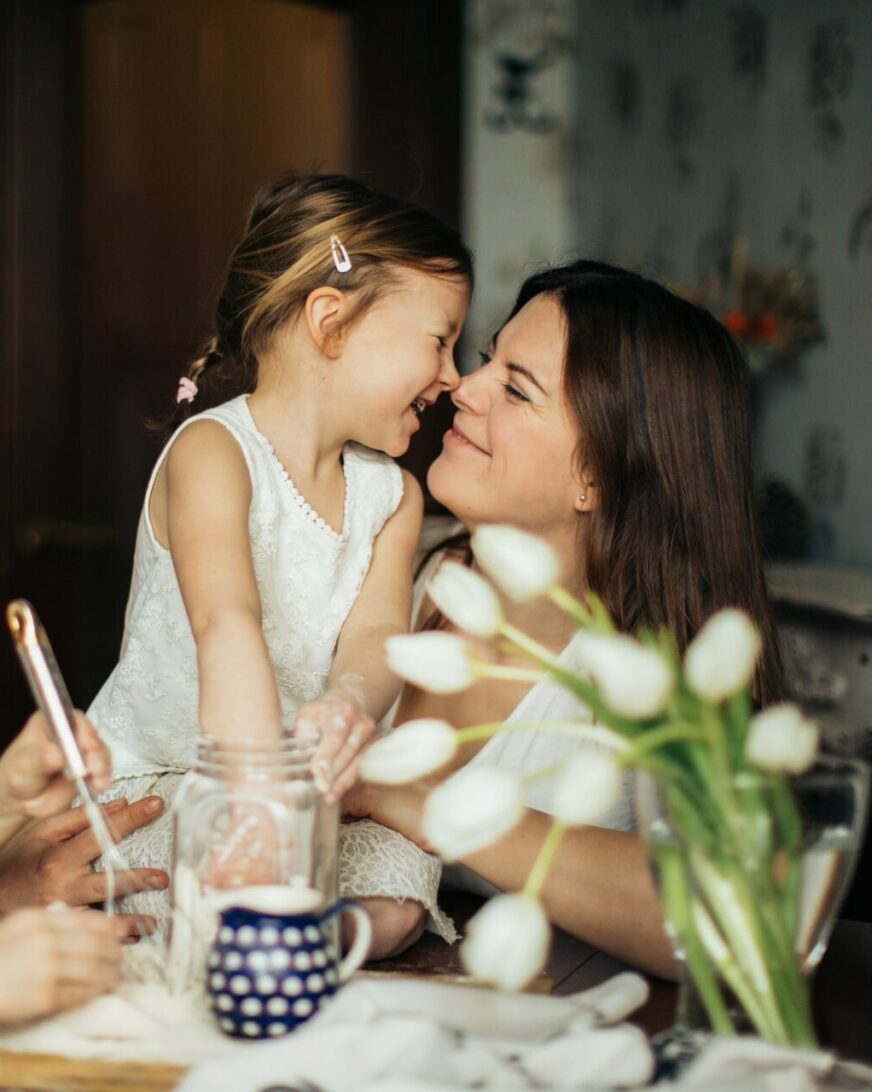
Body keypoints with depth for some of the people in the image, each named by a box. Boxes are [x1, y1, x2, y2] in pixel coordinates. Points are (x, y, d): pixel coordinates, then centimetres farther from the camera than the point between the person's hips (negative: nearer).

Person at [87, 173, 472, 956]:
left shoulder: (393, 495, 5)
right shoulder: (212, 452, -18)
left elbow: (375, 634, -13)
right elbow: (227, 626, -36)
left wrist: (349, 703, -40)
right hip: (150, 784, -6)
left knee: (392, 908, -20)